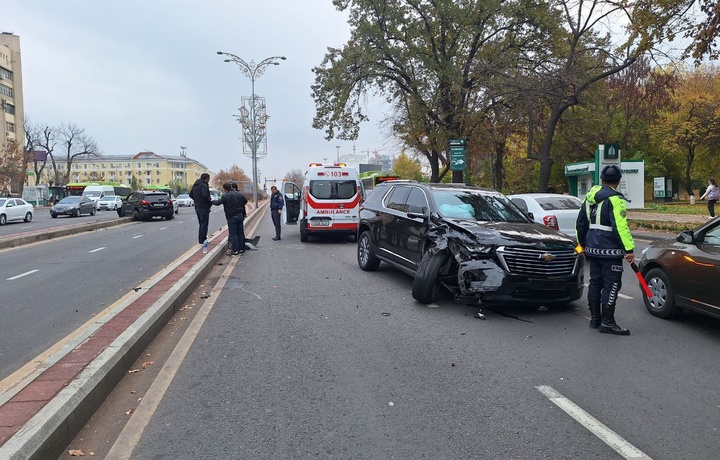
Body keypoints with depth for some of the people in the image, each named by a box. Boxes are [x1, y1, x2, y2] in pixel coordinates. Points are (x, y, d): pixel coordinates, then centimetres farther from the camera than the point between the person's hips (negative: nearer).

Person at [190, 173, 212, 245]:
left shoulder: (195, 185, 12)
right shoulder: (204, 185, -16)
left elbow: (191, 195, 20)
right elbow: (205, 196, -29)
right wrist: (210, 202, -16)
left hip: (197, 207, 9)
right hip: (204, 207, -9)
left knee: (201, 224, 18)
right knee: (204, 224, -1)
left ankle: (201, 239, 22)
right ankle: (202, 240, 0)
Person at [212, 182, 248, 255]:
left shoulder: (226, 196, -15)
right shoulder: (239, 194, 6)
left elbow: (218, 202, -17)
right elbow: (245, 201, 18)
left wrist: (213, 201, 2)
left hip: (232, 217, -6)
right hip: (240, 215, 6)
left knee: (233, 234, -1)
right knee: (240, 233, 13)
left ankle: (235, 250, -2)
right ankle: (241, 249, 19)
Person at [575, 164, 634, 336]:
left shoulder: (590, 197, 11)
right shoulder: (615, 199, -14)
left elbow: (581, 222, 18)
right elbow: (621, 226, -21)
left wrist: (582, 242, 30)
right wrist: (629, 248, -19)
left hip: (593, 248, 8)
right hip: (610, 250, -8)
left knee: (595, 282, 15)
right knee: (612, 284, -3)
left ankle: (595, 318, 21)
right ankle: (607, 322, -1)